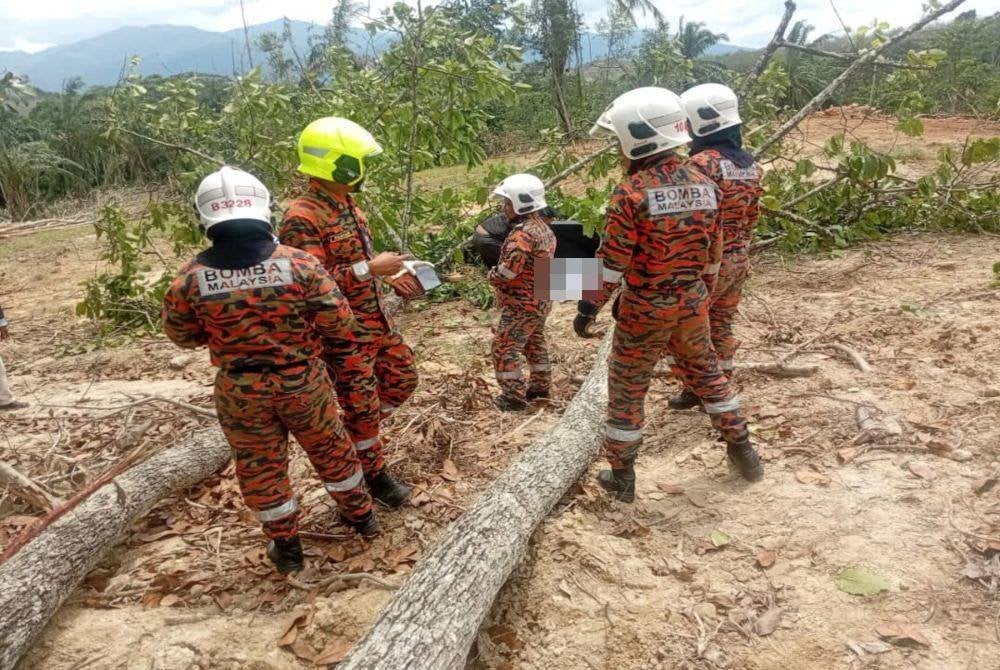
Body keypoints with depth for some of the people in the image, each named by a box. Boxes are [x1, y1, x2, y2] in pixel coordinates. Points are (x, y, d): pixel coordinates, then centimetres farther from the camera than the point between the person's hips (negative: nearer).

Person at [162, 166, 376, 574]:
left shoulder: (191, 278, -15)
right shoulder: (299, 264, -19)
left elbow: (181, 335, 2)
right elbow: (339, 324, -14)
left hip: (241, 390, 0)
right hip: (302, 380, 0)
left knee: (260, 465, 20)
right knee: (331, 449, 22)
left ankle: (285, 545, 34)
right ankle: (360, 515, 41)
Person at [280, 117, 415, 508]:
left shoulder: (348, 205, 8)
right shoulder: (302, 219, -22)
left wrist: (389, 277, 9)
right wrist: (371, 269, -28)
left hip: (375, 318, 9)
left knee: (403, 379, 18)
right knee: (361, 404, 4)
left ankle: (355, 435, 36)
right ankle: (373, 474, 25)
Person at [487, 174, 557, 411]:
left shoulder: (524, 233, -23)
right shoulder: (543, 228, 8)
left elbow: (510, 268, -29)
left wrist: (493, 275, -8)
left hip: (522, 303, -10)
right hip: (540, 300, 10)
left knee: (505, 347, -3)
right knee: (534, 342, 22)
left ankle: (514, 395, 0)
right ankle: (540, 385, 33)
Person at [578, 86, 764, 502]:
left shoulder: (631, 193, -18)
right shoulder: (704, 186, 1)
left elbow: (613, 260, -16)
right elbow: (713, 251, 9)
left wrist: (590, 306, -5)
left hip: (645, 308, -5)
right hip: (692, 303, 5)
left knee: (626, 388, 10)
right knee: (706, 372, 25)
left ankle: (622, 476, 21)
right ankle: (741, 449, 35)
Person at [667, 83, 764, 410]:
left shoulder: (702, 163, -20)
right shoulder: (750, 163, 7)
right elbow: (752, 214, 12)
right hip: (739, 259, 8)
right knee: (722, 326, 17)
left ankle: (696, 388, 14)